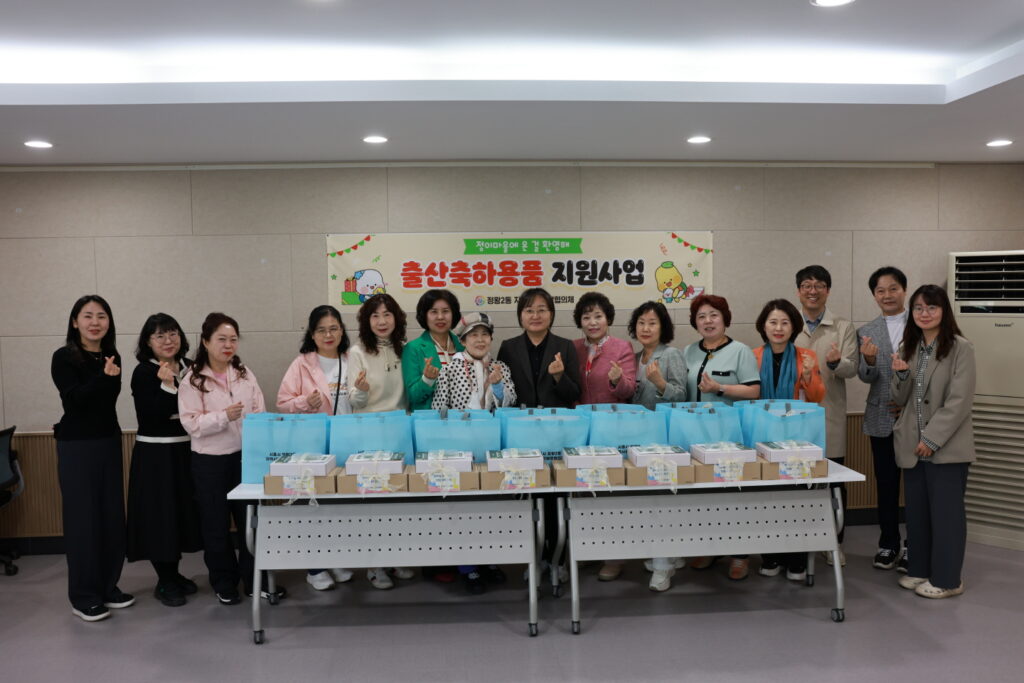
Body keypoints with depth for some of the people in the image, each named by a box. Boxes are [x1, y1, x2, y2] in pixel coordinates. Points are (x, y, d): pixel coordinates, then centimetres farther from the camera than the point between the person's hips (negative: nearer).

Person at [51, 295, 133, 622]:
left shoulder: (112, 358, 7)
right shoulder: (64, 357, -8)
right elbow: (75, 399, -18)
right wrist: (104, 376, -28)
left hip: (109, 443, 5)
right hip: (76, 446, -5)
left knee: (112, 517, 9)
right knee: (82, 519, -2)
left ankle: (108, 587, 22)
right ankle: (83, 597, 10)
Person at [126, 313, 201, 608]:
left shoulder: (189, 368, 6)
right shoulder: (143, 373, -9)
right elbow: (150, 418, -20)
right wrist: (166, 385, -27)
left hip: (186, 450, 6)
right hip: (155, 454, -6)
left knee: (184, 511, 13)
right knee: (161, 515, 0)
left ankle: (173, 573, 30)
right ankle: (165, 582, 15)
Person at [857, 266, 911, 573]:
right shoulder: (867, 332, 4)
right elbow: (867, 377, -4)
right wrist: (869, 360, -25)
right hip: (883, 418, 2)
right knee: (886, 484, 10)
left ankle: (912, 547, 20)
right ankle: (888, 544, 23)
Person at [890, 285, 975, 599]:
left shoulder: (960, 348, -9)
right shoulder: (909, 347, 10)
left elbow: (960, 401, -14)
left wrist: (932, 438, -16)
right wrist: (900, 375, -8)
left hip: (946, 446, -6)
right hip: (912, 445, 6)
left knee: (945, 513, 4)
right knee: (916, 511, 14)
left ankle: (946, 579, 15)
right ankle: (920, 569, 27)